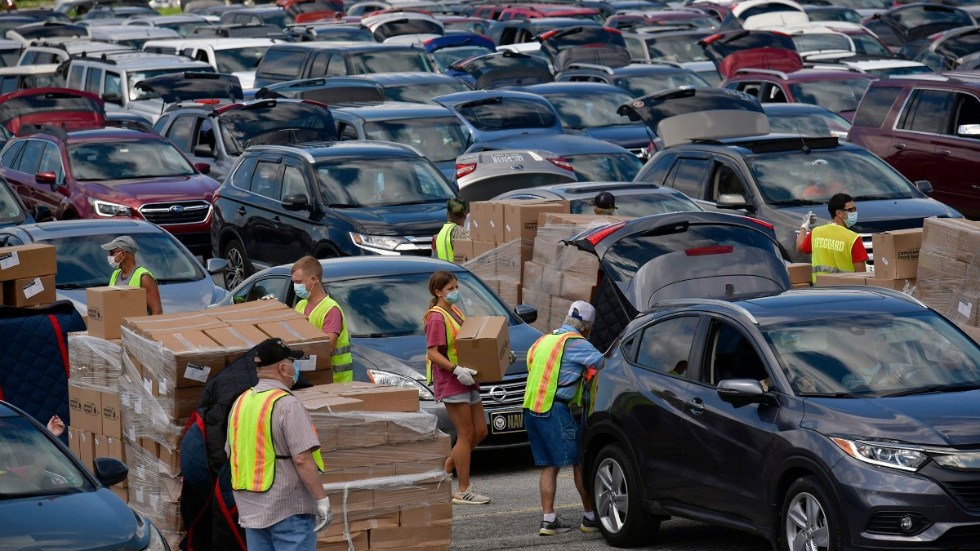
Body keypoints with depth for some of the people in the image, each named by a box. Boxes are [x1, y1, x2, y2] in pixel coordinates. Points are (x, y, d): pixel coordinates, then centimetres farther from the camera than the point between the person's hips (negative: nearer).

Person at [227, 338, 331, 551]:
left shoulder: (240, 403, 9)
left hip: (250, 508, 8)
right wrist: (322, 499, -16)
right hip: (289, 509, -8)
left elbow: (232, 455, 16)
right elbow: (302, 459, -22)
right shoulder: (287, 405, -16)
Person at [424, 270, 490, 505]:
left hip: (467, 380, 10)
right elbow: (432, 353, -19)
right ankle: (464, 491, -2)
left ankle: (445, 469, 21)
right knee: (466, 435, -7)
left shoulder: (456, 312, 17)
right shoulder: (436, 317, -12)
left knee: (480, 432, 11)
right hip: (450, 382, -10)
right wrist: (456, 369, -30)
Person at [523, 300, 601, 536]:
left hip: (531, 408, 8)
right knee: (579, 461, 1)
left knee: (549, 465, 11)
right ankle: (590, 517, 6)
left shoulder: (544, 340, 20)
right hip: (554, 409, -8)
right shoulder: (575, 343, -7)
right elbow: (604, 363, -15)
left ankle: (548, 519, 7)